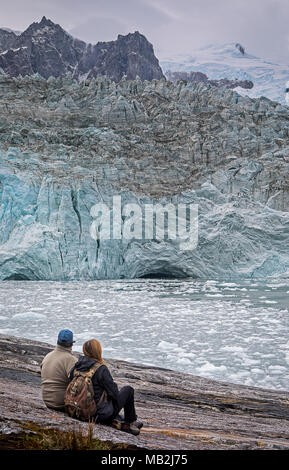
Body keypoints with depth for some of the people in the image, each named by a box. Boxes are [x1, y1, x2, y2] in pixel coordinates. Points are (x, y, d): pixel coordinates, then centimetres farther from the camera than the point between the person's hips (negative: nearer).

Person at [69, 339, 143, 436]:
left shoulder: (76, 367, -4)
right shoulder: (101, 369, -21)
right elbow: (114, 392, -14)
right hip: (102, 415, -6)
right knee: (128, 390, 13)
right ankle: (131, 422, 28)